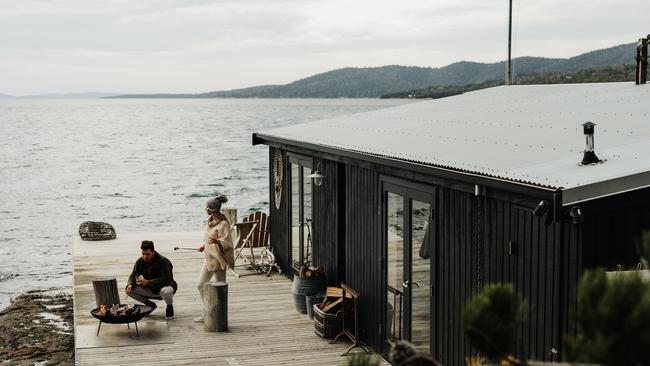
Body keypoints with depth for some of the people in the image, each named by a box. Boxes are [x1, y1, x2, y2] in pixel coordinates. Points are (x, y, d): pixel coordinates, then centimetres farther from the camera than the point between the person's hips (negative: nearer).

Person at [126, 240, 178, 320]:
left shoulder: (163, 261, -23)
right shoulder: (140, 261, -5)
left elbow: (166, 279, -32)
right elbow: (133, 276, 0)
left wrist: (148, 282, -41)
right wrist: (130, 285, -25)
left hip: (163, 286, -5)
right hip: (150, 289, 6)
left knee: (166, 292, -42)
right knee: (129, 290, -13)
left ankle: (170, 307, -4)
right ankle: (150, 305, 7)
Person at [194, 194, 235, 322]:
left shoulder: (223, 224, -17)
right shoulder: (210, 221, 9)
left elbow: (227, 244, -21)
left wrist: (217, 241, -38)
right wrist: (204, 246, 15)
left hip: (218, 259, -10)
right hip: (208, 258, 10)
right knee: (200, 285, 13)